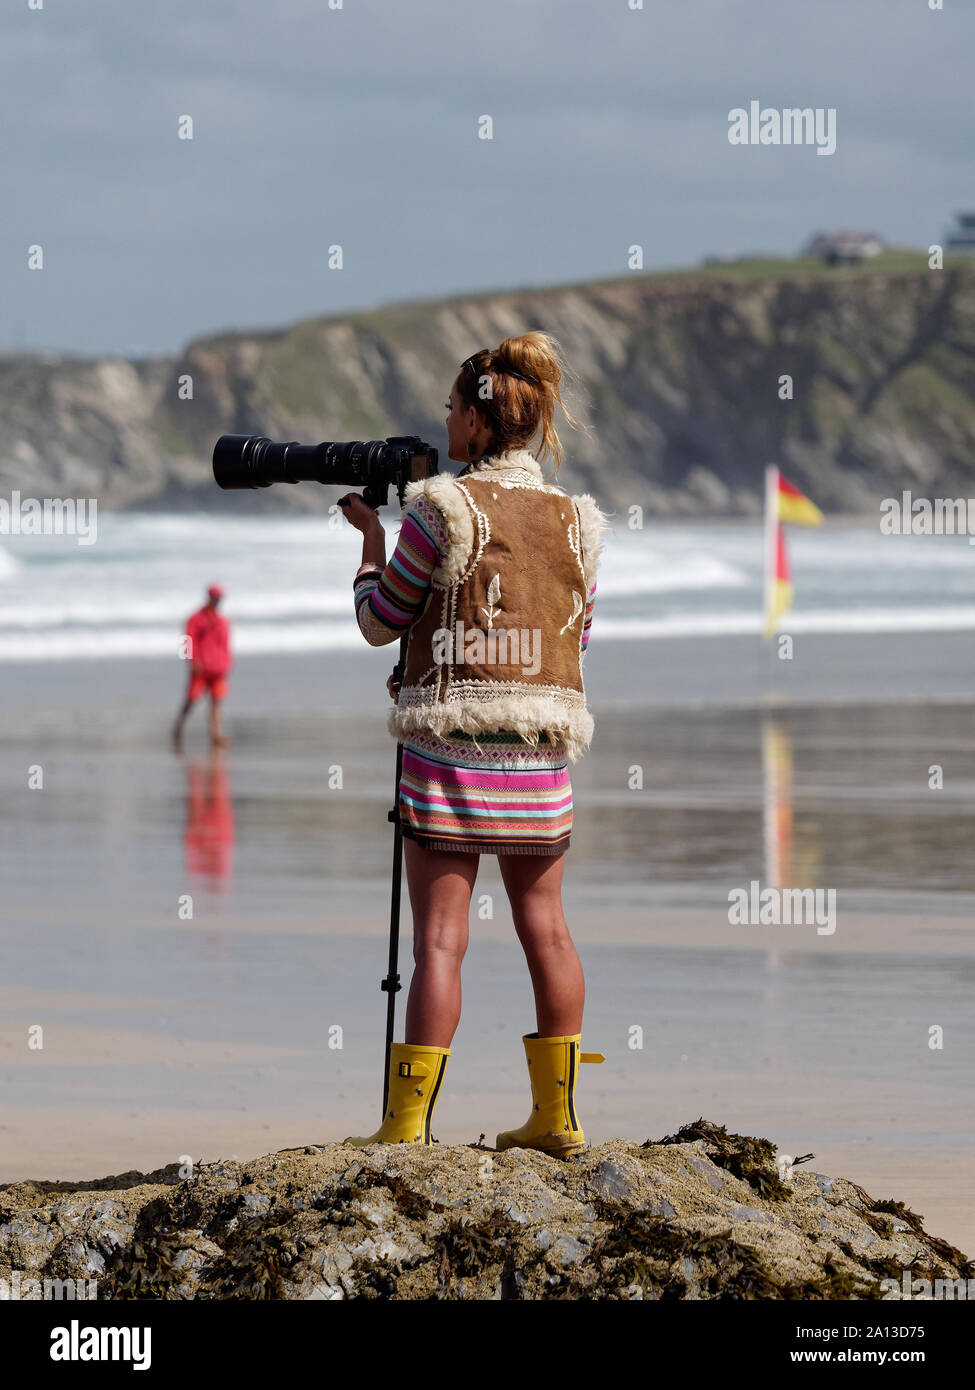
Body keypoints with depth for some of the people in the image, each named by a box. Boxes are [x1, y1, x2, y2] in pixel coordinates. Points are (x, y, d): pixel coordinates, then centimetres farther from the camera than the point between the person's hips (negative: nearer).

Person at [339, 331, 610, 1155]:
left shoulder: (445, 510, -10)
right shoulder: (574, 522, 6)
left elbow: (379, 621, -2)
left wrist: (371, 534, 15)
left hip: (451, 749, -4)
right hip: (543, 755, 5)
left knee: (440, 938, -4)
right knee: (545, 928, 12)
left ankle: (408, 1125, -4)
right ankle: (557, 1116, 16)